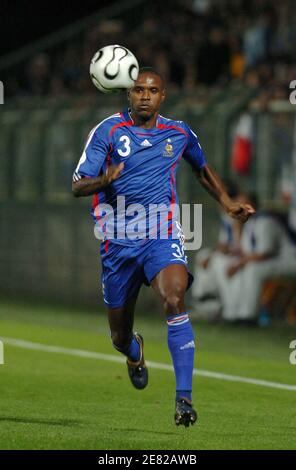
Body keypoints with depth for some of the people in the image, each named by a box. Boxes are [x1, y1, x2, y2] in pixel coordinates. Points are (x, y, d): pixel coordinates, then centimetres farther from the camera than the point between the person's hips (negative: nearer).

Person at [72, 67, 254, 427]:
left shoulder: (179, 133, 7)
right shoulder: (108, 131, -3)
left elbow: (202, 168, 29)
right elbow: (77, 186, -8)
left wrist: (227, 203, 19)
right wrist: (105, 180, -28)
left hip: (162, 236, 0)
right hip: (118, 241, 0)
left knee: (174, 299, -30)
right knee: (120, 335, 10)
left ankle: (184, 398, -31)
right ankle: (135, 353, 51)